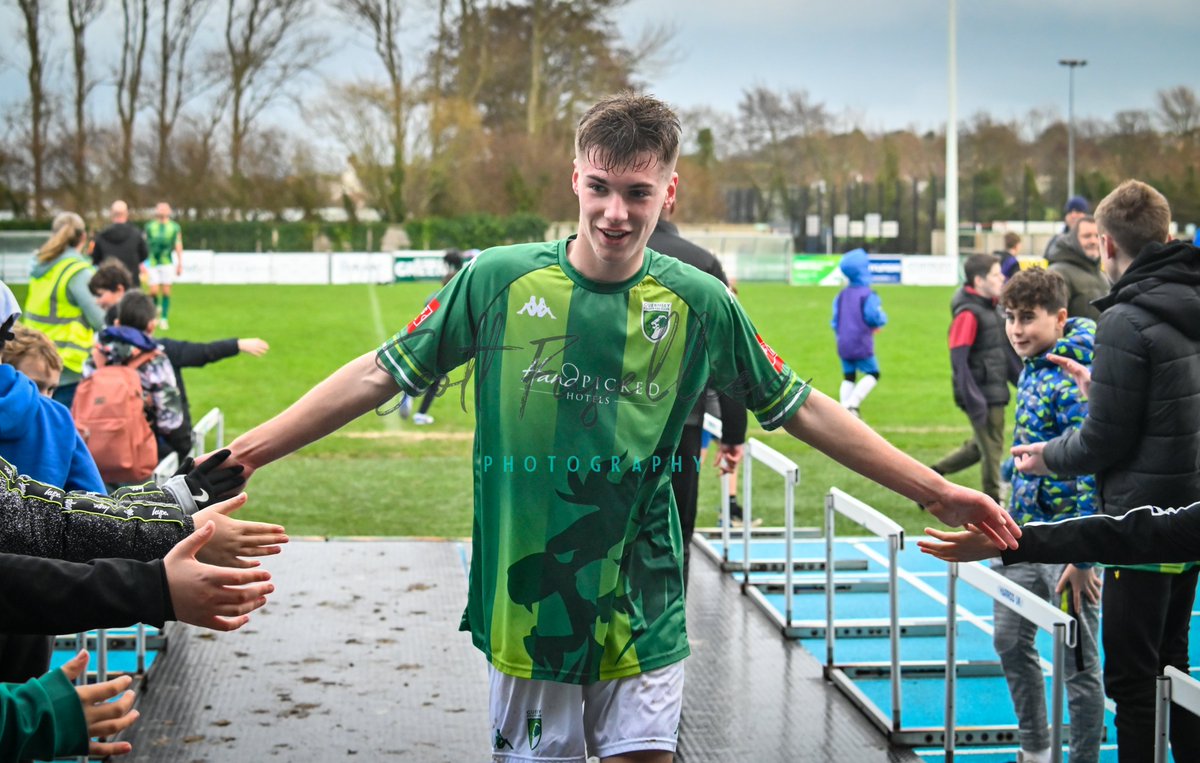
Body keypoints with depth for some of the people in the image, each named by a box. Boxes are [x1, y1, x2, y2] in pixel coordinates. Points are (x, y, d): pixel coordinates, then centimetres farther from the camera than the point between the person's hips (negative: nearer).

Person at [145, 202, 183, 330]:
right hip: (152, 263, 1)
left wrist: (180, 264, 6)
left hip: (168, 263, -1)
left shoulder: (174, 227, 7)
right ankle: (156, 307, 22)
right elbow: (144, 244, 14)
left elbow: (178, 246, 9)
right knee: (154, 291, -8)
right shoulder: (149, 226, 9)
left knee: (166, 291, -2)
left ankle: (165, 319, 6)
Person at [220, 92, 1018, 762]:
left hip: (640, 613, 1)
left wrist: (935, 490, 8)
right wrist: (247, 452, -2)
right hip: (525, 604, 0)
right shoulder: (498, 279, -6)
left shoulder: (700, 303, -2)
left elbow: (802, 408, 7)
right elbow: (382, 374, 1)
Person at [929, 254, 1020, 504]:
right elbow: (958, 361, -20)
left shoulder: (991, 309, 12)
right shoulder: (968, 314, -17)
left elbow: (1005, 352, 21)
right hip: (982, 396, -9)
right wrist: (974, 400, -22)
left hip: (995, 393, 9)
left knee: (980, 446, 18)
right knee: (991, 448, 1)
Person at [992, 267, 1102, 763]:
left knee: (1078, 661, 2)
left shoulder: (1073, 381, -20)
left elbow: (1091, 471, -23)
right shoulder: (1032, 368, 8)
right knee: (1011, 639, 18)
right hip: (1027, 532, 9)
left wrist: (1083, 557, -24)